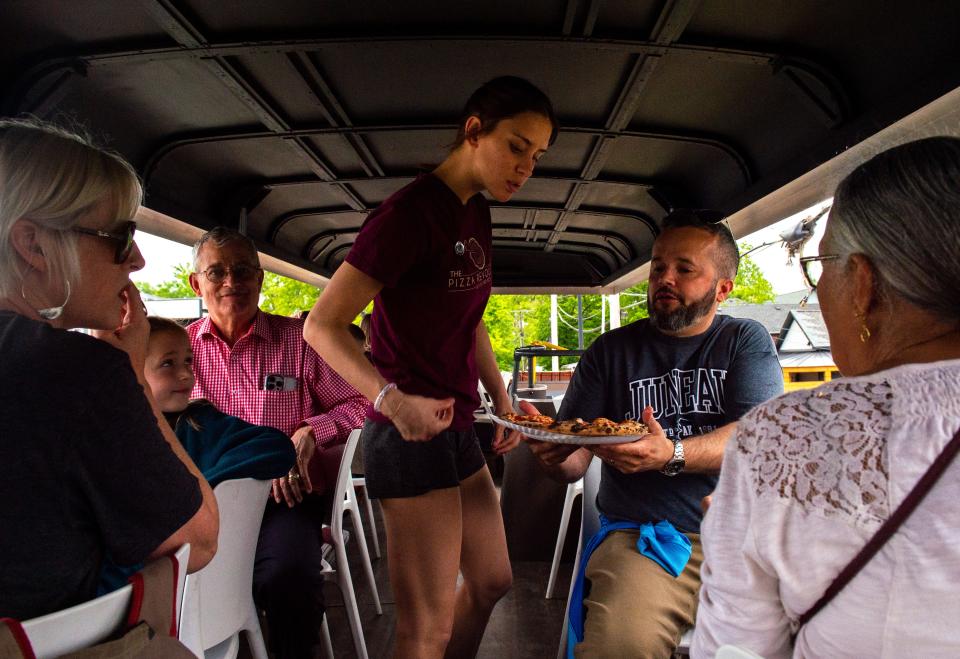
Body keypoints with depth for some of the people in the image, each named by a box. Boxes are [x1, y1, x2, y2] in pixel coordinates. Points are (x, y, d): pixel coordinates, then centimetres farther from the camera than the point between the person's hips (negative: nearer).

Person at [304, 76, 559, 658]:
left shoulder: (477, 214, 11)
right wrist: (392, 400, -33)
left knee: (492, 582, 23)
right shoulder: (412, 211, -17)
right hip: (410, 436, -9)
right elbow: (323, 326, -19)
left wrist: (503, 399, 10)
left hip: (458, 429, 9)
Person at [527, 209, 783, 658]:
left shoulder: (746, 341, 9)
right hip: (643, 537, -1)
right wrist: (555, 456, -17)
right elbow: (574, 464, 7)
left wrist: (672, 457, -26)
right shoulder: (611, 351, 10)